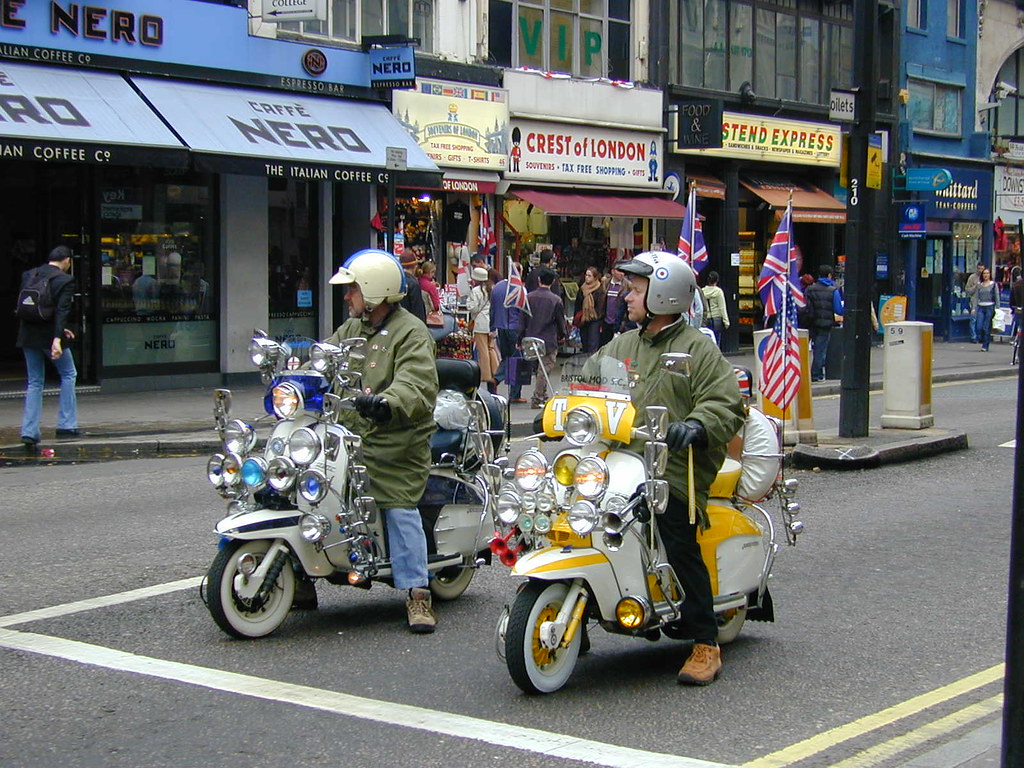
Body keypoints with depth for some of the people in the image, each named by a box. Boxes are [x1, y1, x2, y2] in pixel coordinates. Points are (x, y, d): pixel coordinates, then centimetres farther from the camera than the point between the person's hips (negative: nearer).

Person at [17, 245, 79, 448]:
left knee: (34, 382, 12)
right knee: (68, 374, 14)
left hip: (28, 336, 5)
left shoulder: (28, 275, 10)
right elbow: (62, 310, -19)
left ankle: (29, 431, 4)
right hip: (50, 335, -5)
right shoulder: (65, 280, -8)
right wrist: (57, 338, -24)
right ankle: (66, 425, 11)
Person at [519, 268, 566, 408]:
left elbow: (522, 319, 2)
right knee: (545, 369, 1)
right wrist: (562, 336, 18)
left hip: (531, 339, 4)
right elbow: (561, 320, 0)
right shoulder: (556, 300, -8)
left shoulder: (529, 297, -1)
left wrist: (520, 338, 9)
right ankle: (537, 399, -3)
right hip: (549, 341, -4)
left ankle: (542, 395, 23)